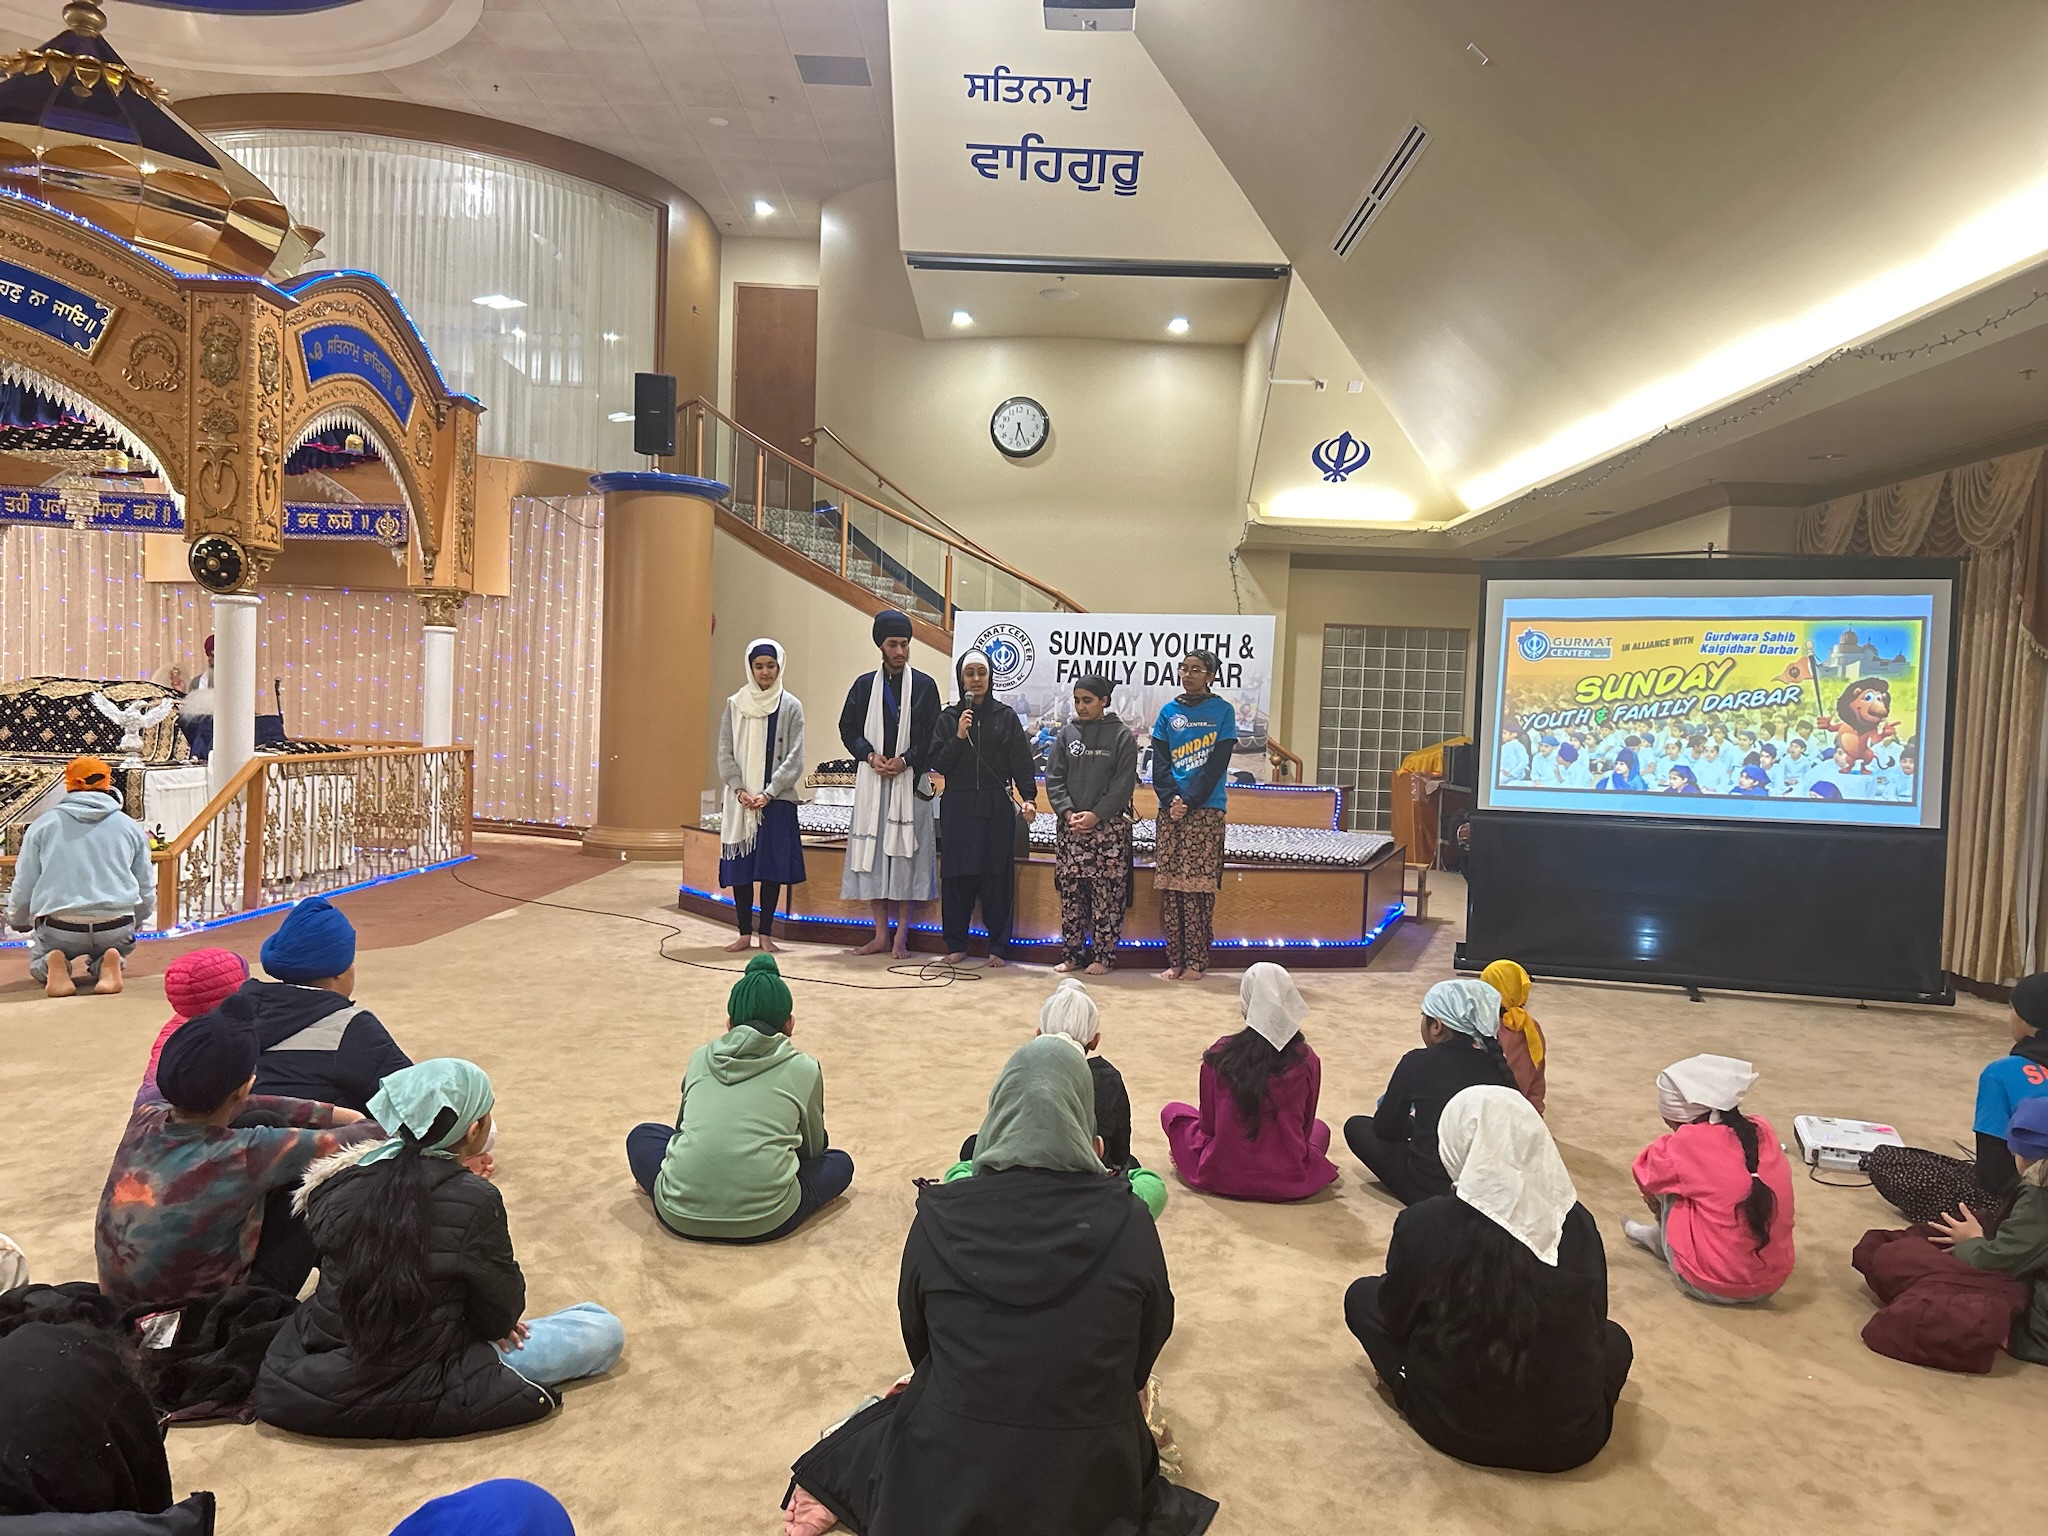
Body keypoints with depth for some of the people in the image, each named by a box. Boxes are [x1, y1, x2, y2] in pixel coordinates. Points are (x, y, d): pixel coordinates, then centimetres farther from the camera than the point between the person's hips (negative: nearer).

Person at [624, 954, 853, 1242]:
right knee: (840, 1163, 24)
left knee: (642, 1134, 31)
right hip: (763, 1221, -3)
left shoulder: (700, 1057, 14)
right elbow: (813, 1149, 22)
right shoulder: (804, 1069, 8)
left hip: (681, 1216, 3)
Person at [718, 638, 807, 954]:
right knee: (739, 867, 2)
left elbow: (794, 757, -4)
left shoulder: (791, 706, 1)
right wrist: (739, 790, -10)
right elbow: (725, 752, 3)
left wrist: (769, 793, -12)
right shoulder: (735, 705, 6)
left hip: (777, 799, -1)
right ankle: (745, 933, 10)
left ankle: (766, 933, 8)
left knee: (773, 867, 0)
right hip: (741, 800, 1)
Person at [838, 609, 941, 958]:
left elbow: (931, 735, 0)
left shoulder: (924, 686, 3)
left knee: (905, 851, -4)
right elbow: (848, 728, 9)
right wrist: (870, 756, -7)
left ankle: (901, 935, 3)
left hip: (909, 780, -2)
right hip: (871, 779, 3)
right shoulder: (864, 685, 10)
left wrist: (904, 760, -13)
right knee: (871, 851, 2)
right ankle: (880, 933, 11)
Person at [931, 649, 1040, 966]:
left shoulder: (1005, 716, 4)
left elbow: (1021, 761, -1)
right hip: (958, 807, 1)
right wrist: (959, 736, -13)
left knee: (997, 878, -1)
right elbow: (938, 763, 1)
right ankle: (956, 945, 13)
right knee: (957, 877, 2)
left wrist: (1028, 798, -12)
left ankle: (998, 946, 7)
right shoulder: (948, 718, 7)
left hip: (996, 807, -1)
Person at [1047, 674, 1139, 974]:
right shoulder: (1067, 733, 9)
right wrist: (1068, 812, -8)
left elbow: (1123, 783, -6)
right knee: (1070, 892, 5)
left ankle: (1103, 957, 6)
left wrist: (1096, 815, -13)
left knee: (1107, 893, -2)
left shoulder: (1122, 735, 0)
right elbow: (1054, 777, 6)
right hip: (1071, 826, 3)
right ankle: (1072, 954, 14)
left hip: (1110, 827, -3)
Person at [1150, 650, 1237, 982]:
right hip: (1170, 809, 3)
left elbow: (1217, 763, -5)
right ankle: (1174, 961, 7)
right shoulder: (1168, 712, 11)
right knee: (1169, 886, 1)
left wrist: (1188, 801, -12)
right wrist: (1170, 798, -10)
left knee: (1198, 886, -4)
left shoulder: (1222, 711, 2)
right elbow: (1159, 762, 6)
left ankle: (1197, 962, 1)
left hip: (1206, 810, -3)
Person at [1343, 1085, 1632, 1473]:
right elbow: (1591, 1327, 5)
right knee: (1614, 1339, 33)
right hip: (1570, 1439, 3)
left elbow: (1394, 1319, -3)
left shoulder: (1423, 1223, -19)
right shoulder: (1579, 1224, -11)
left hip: (1458, 1429, -2)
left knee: (1363, 1296, 18)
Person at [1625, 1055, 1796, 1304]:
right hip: (1774, 1280, 6)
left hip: (1712, 1286, -6)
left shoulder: (1688, 1143, -17)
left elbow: (1646, 1173, 2)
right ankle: (1661, 1236, 37)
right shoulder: (1763, 1130, -2)